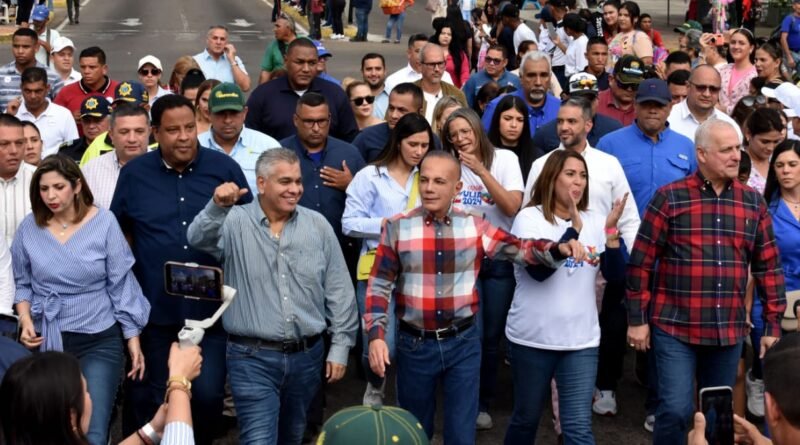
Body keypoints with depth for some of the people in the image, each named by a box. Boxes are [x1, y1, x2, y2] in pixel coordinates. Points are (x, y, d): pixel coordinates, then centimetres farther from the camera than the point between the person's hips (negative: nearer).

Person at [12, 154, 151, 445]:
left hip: (98, 341, -2)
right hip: (47, 342, 3)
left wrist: (133, 339, -3)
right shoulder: (29, 228, -1)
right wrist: (25, 320, -8)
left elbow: (121, 284, -4)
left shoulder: (103, 223, -8)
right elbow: (23, 283, 10)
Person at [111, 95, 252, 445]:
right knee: (150, 396, 13)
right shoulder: (134, 173, 1)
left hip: (211, 307, -1)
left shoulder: (224, 168, -2)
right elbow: (118, 232, 12)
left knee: (209, 393, -1)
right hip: (154, 307, 1)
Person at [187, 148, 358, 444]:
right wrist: (217, 207, -43)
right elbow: (199, 239, -24)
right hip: (252, 357, -3)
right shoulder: (235, 223, -4)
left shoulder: (318, 226, 2)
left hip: (307, 355, 4)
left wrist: (340, 346, 4)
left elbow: (339, 290, 6)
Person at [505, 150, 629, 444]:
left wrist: (612, 231, -17)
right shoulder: (529, 218, -6)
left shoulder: (595, 221, 3)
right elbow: (539, 269, -21)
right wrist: (574, 228, -25)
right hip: (532, 339, -2)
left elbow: (615, 276, -3)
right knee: (525, 419, 13)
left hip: (581, 341, 2)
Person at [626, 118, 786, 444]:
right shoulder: (669, 198, -6)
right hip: (675, 327, -4)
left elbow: (769, 267, 9)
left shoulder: (753, 203, 6)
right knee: (676, 409, -9)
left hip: (729, 331, 4)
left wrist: (773, 325, 6)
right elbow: (641, 262, -5)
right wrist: (637, 319, -6)